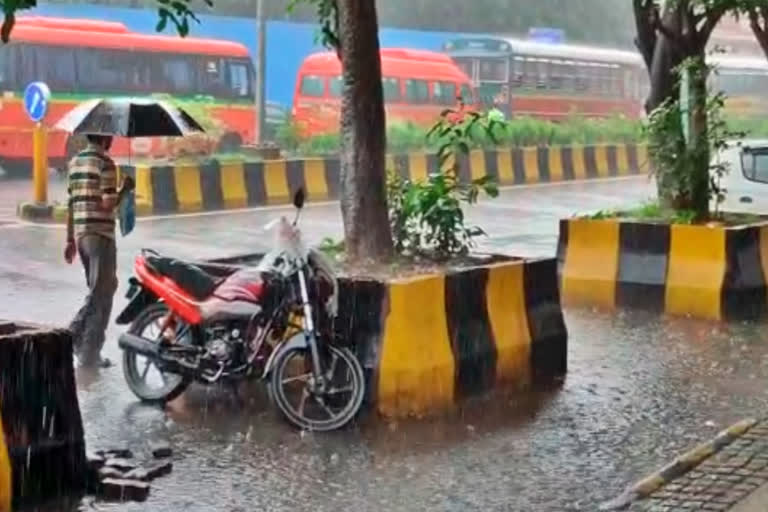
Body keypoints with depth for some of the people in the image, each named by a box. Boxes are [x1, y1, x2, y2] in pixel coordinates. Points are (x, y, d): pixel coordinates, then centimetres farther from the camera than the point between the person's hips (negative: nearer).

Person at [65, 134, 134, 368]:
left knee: (98, 290, 19)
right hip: (100, 235, -8)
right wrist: (125, 189, -2)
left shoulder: (75, 162, 12)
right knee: (101, 294, -1)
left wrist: (70, 239, 18)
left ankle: (74, 334, 11)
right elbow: (108, 204, -19)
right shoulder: (105, 163, -13)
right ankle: (89, 353, 1)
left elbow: (71, 203, 15)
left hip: (81, 234, 8)